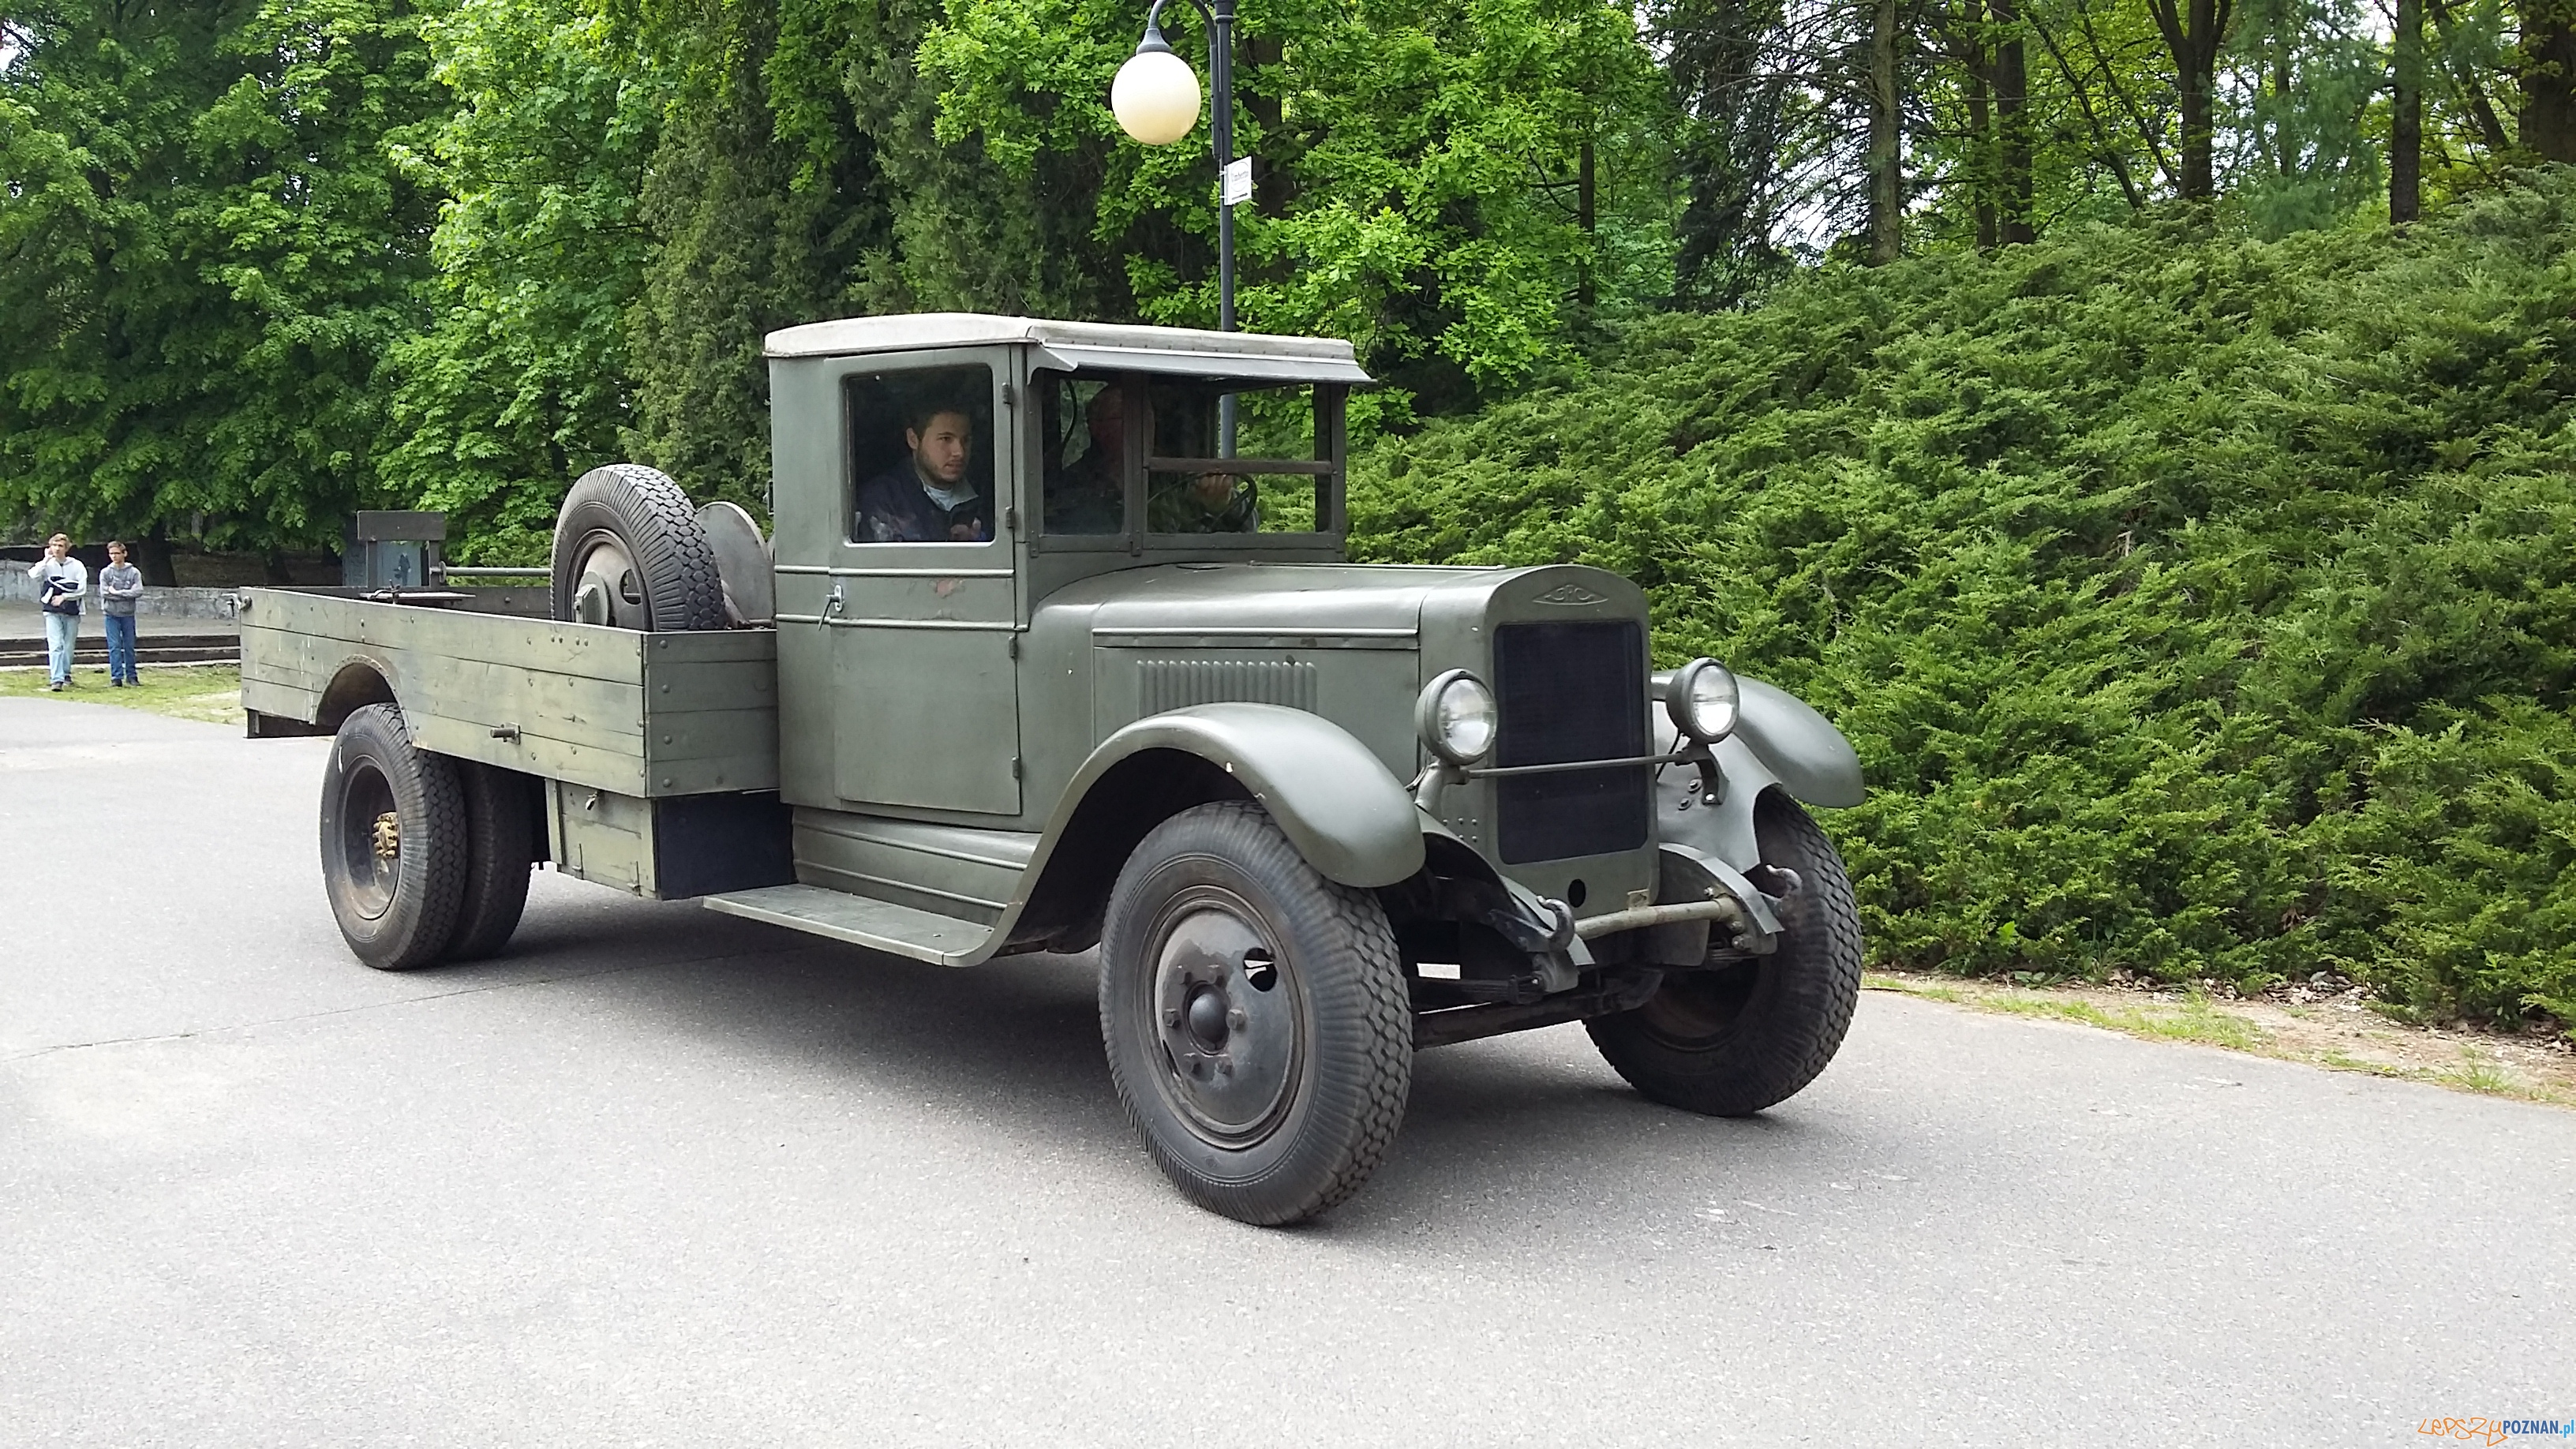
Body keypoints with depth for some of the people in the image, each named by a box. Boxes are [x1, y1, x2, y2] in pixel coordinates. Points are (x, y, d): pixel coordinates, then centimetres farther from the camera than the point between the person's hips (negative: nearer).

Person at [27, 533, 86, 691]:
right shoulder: (47, 564, 3)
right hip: (52, 612, -1)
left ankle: (66, 675, 25)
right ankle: (57, 679, -16)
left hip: (72, 612, 1)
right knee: (55, 646, -11)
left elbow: (82, 589, -2)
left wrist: (64, 597, -11)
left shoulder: (77, 566, 1)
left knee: (68, 646, 9)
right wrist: (46, 560, -14)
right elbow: (33, 575, -17)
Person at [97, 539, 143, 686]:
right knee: (114, 646, -3)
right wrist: (126, 595, -9)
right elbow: (104, 593, -7)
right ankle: (116, 677, -2)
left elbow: (138, 591, -10)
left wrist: (117, 592, -13)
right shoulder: (105, 573, 3)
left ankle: (131, 675, 15)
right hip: (111, 614, -1)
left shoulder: (134, 572, 2)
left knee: (129, 646, 7)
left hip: (128, 614, 1)